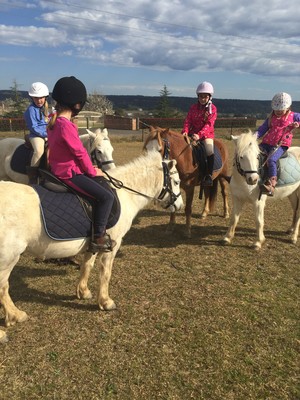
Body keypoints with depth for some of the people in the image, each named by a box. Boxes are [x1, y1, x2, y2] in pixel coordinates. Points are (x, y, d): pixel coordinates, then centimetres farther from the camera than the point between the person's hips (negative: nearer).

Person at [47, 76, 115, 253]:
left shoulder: (55, 121, 8)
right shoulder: (66, 125, -23)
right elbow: (80, 152, -18)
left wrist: (89, 169, 10)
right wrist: (92, 171, -3)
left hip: (61, 169, 11)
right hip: (70, 173, -11)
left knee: (102, 185, 21)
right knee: (106, 196, -12)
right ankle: (99, 238, -4)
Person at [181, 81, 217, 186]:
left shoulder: (212, 108, -3)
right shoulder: (193, 107, 7)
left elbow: (209, 124, -14)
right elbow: (188, 120, 1)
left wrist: (200, 134, -29)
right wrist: (185, 131, -20)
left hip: (207, 134, -3)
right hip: (193, 133, 3)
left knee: (210, 152, -23)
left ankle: (209, 175, -12)